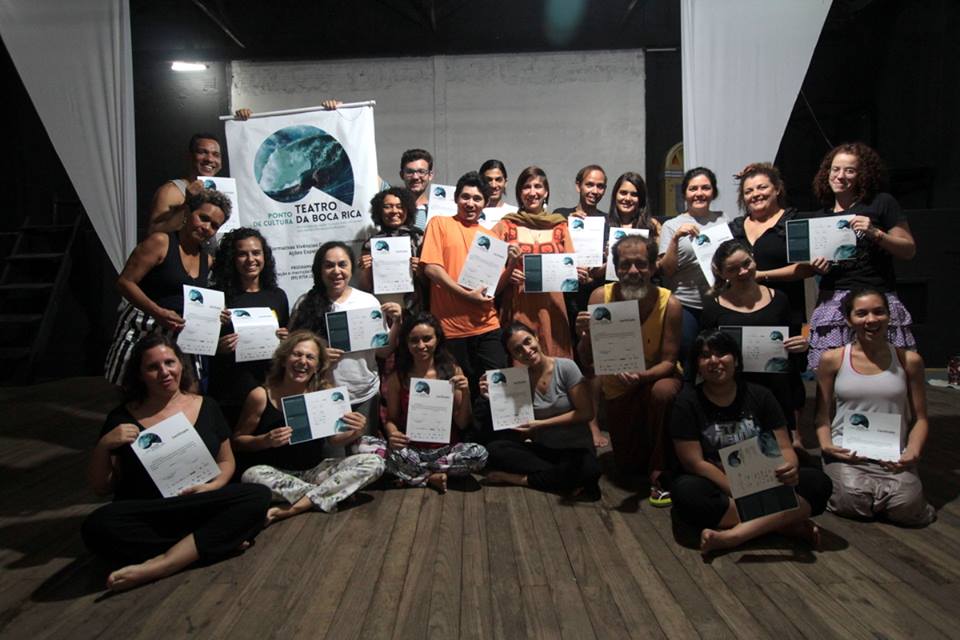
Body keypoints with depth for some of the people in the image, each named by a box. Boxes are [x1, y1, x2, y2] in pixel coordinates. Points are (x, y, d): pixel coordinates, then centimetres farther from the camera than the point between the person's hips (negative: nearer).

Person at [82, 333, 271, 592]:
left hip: (202, 509, 1)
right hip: (144, 517, -1)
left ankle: (160, 565, -30)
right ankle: (219, 541, -23)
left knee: (259, 497, -26)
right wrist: (104, 446, -9)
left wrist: (213, 486, -6)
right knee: (97, 526, -33)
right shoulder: (122, 418, 6)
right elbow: (101, 487, 8)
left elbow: (226, 461, 15)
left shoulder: (206, 407, 10)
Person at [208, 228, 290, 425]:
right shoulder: (219, 296, -1)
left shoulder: (277, 296, 9)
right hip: (229, 392, -2)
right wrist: (218, 347, -16)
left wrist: (287, 339, -3)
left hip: (270, 389, 3)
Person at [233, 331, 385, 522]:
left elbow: (334, 439, 6)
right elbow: (237, 440, 0)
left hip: (315, 470, 3)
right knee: (252, 475, -35)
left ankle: (296, 507, -23)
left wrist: (354, 433, -16)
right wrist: (266, 440, -19)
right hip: (276, 473, -2)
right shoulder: (261, 396, -8)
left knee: (374, 463, -15)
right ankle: (321, 498, -15)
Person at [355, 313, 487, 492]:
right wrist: (392, 434, -17)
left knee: (479, 454, -30)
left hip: (445, 449, 0)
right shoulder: (397, 377, 0)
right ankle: (431, 478, -13)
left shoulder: (452, 371, -2)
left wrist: (466, 394, -16)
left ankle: (410, 473, -11)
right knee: (365, 445, -24)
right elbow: (391, 419, 6)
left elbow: (462, 424, 1)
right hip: (410, 451, 0)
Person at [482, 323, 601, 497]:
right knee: (493, 449, -21)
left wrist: (542, 424, -14)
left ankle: (522, 479, -17)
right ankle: (564, 479, -19)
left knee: (588, 470, -38)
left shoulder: (565, 367, -10)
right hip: (541, 448, 4)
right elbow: (514, 424, 3)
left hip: (575, 447, -4)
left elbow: (586, 413, -12)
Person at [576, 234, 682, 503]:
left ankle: (660, 474, -17)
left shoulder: (669, 304, -22)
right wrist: (585, 335, -35)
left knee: (663, 391, -39)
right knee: (627, 467, 10)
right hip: (617, 387, 2)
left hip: (658, 377, -2)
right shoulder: (601, 297, -18)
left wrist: (641, 376, -38)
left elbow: (668, 362, -17)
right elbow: (587, 360, -13)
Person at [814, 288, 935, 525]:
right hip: (846, 453, -1)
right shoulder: (832, 359, 3)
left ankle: (877, 488, 11)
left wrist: (913, 453, -8)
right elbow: (822, 415, 7)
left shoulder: (909, 361, 6)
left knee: (907, 507, -23)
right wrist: (827, 446, -10)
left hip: (893, 457, 1)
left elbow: (920, 419, 9)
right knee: (853, 501, -26)